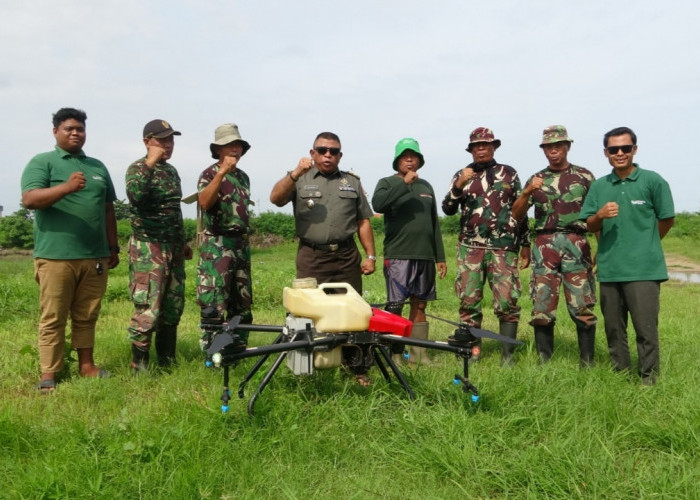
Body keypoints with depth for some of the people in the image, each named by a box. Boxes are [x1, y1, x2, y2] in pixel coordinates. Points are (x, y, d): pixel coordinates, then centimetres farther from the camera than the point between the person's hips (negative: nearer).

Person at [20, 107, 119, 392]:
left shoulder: (98, 166, 18)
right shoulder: (42, 162, 2)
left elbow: (108, 210, 20)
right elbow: (29, 199, -13)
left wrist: (113, 247, 16)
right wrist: (66, 188, -29)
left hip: (95, 256, 5)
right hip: (56, 256, -4)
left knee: (87, 316, 12)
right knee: (52, 318, 1)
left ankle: (86, 366, 21)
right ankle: (48, 375, 8)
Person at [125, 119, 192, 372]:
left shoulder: (172, 171, 17)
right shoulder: (137, 168, -6)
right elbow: (136, 197, -28)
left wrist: (183, 241, 24)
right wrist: (150, 164, -27)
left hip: (173, 248, 8)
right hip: (148, 249, -8)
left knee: (173, 307, 11)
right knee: (148, 309, -9)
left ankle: (167, 363, 22)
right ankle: (139, 366, 3)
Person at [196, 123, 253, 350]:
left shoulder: (244, 177, 15)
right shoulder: (210, 174, -5)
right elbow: (204, 202, -25)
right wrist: (222, 173, -31)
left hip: (241, 244, 7)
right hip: (217, 246, -7)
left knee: (242, 303, 11)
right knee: (214, 304, -6)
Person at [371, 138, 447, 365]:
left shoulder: (426, 186, 18)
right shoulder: (387, 183, 3)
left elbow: (434, 223, 19)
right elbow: (378, 204, -20)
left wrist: (440, 257, 16)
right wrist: (404, 183, -19)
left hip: (425, 256, 5)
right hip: (398, 255, -5)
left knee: (419, 305, 8)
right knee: (395, 306, -4)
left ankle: (418, 355, 14)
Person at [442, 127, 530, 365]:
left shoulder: (509, 174, 12)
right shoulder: (462, 175, 13)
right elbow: (448, 209, 5)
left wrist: (525, 245, 11)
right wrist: (459, 185, -11)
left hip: (504, 247, -1)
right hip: (470, 248, 1)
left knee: (507, 302, -5)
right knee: (469, 301, 2)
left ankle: (507, 355, 5)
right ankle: (471, 352, 11)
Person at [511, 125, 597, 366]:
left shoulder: (584, 176, 10)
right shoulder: (536, 180, 15)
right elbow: (516, 215, 8)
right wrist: (527, 192, -10)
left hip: (576, 244, -1)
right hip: (544, 245, 2)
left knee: (583, 307, -4)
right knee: (542, 308, 1)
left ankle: (587, 363, 7)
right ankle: (544, 362, 10)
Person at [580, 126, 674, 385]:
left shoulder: (652, 181, -3)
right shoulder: (598, 186, 8)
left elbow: (667, 219, 5)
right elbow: (590, 226, 8)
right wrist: (600, 215, -13)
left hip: (644, 269, -4)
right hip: (609, 269, 4)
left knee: (646, 329, -2)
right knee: (613, 327, 13)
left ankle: (649, 380, 11)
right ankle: (619, 374, 27)